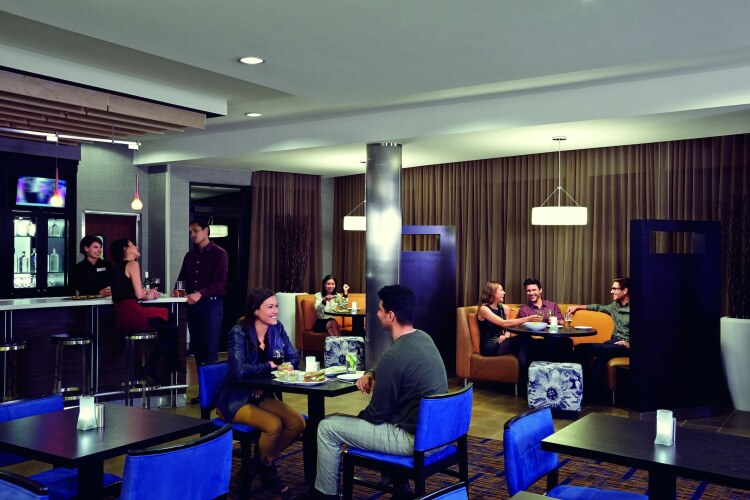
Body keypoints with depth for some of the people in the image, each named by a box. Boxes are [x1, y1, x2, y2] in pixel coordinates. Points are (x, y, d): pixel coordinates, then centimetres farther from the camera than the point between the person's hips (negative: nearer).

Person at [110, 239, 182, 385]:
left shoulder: (119, 266, 20)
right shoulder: (132, 264, -7)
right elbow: (139, 295, -13)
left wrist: (147, 292, 13)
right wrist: (148, 295, 6)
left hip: (121, 316, 9)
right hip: (132, 313, -9)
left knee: (168, 326, 15)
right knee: (171, 327, 1)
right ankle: (150, 368, 3)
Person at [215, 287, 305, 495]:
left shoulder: (277, 328, -1)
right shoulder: (239, 333, -19)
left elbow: (293, 359, -1)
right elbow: (239, 371, -31)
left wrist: (264, 377, -16)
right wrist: (269, 366, -16)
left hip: (262, 395, 6)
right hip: (236, 399, -6)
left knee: (298, 423, -15)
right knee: (274, 424, -28)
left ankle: (265, 459, 9)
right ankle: (266, 468, 2)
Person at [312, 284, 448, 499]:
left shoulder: (393, 355, -24)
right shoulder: (424, 338, 3)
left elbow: (378, 414, -14)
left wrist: (358, 416, 7)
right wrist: (370, 374, 6)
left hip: (414, 439, -9)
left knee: (327, 427, 1)